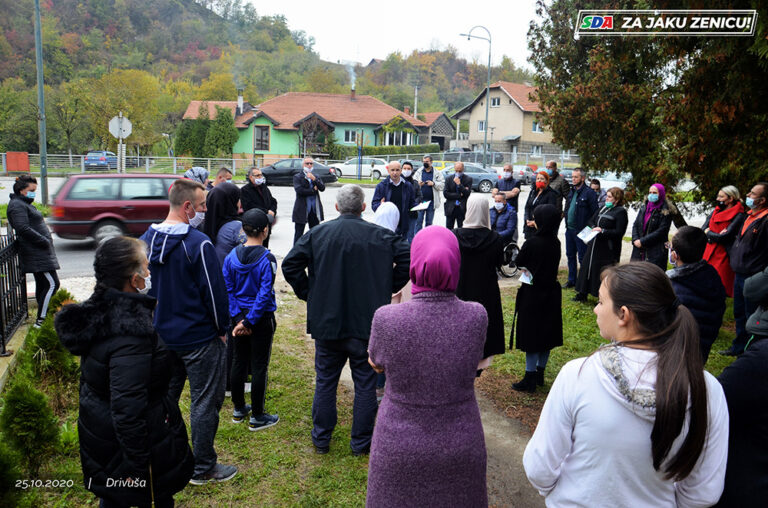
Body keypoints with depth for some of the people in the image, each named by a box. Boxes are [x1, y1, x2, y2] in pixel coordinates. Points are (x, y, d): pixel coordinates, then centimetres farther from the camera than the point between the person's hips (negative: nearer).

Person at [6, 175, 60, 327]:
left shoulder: (24, 204, 19)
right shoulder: (17, 205, -12)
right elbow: (23, 229, -23)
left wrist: (46, 240, 10)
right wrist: (45, 241, -19)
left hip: (39, 252, 11)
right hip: (37, 253, -11)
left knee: (42, 284, 15)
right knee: (52, 284, -13)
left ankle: (43, 317, 24)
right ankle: (40, 321, -9)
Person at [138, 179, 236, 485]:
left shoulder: (146, 239, 2)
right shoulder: (198, 244, -22)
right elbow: (214, 291, -18)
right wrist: (222, 328, -4)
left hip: (161, 334, 8)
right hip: (199, 337, -7)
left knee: (164, 397, 22)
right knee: (204, 402, 6)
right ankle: (203, 469, 19)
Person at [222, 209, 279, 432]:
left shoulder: (232, 256, -2)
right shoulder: (267, 259, -17)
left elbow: (227, 288, -3)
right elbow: (265, 294, -21)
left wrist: (238, 318, -4)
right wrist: (249, 322, -15)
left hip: (239, 317, 5)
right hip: (261, 319, -5)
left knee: (238, 362, 17)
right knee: (259, 366, 5)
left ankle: (239, 409, 33)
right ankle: (257, 417, 16)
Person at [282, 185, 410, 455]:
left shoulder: (317, 234, -3)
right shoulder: (382, 236, -5)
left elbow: (291, 264, -7)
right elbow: (408, 259, -12)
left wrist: (308, 293, 4)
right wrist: (387, 289, -1)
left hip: (327, 321, 1)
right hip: (367, 324, -1)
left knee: (325, 381, 17)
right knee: (365, 384, 13)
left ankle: (321, 439, 30)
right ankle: (361, 442, 24)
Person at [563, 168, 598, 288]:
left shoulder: (589, 193, -12)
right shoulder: (571, 192, 12)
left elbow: (595, 213, -13)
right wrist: (564, 214, 7)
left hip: (581, 231, -8)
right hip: (569, 229, 8)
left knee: (582, 258, 1)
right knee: (570, 256, 16)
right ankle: (572, 280, 28)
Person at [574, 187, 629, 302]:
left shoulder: (621, 212, -9)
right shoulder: (603, 208, 13)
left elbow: (619, 232, -16)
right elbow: (591, 221, 18)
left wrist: (602, 231, -19)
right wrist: (594, 228, -3)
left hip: (608, 249, -8)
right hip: (594, 245, 8)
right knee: (587, 266, 12)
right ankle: (582, 294, 24)